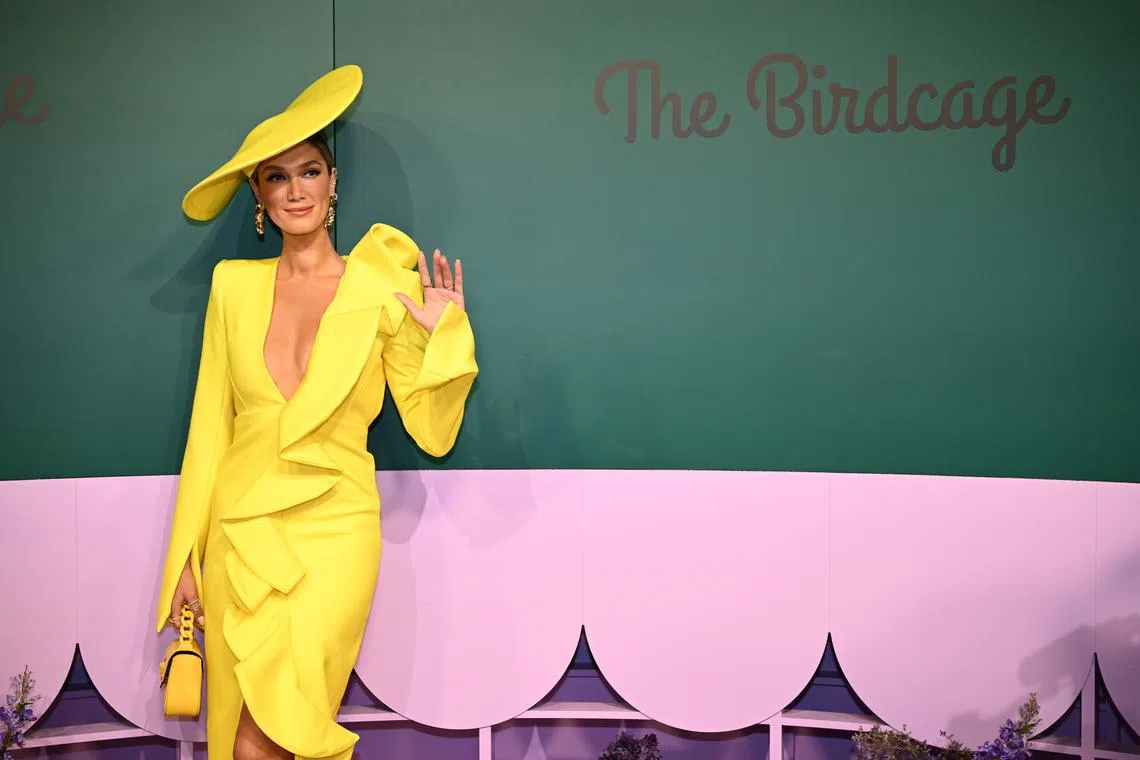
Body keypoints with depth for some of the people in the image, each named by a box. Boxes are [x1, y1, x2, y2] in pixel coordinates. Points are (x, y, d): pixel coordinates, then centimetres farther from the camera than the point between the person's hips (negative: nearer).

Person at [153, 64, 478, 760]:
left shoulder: (385, 290, -1)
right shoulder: (234, 284, 6)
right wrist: (185, 557, 7)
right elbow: (210, 426, 8)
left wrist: (443, 337, -14)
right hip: (240, 528, 3)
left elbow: (434, 433, -1)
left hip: (335, 530, -3)